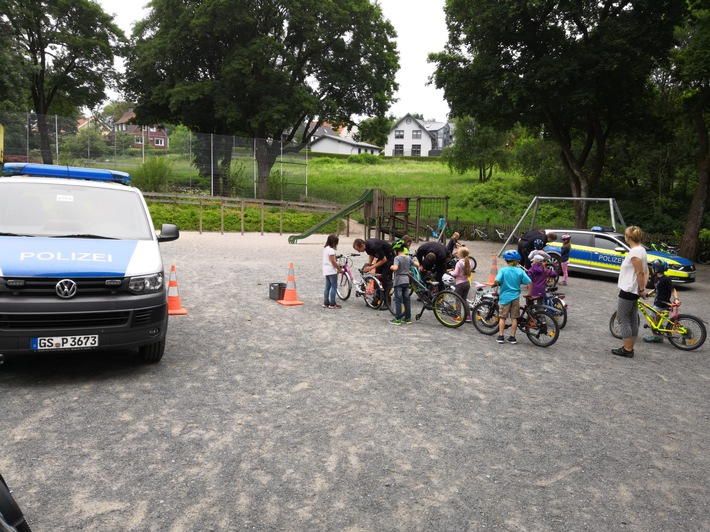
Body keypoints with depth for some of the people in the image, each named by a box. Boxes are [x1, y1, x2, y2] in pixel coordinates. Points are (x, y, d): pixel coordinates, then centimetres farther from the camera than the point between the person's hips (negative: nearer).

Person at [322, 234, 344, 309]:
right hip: (331, 271, -9)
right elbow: (333, 262, -19)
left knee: (327, 287, 12)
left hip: (326, 271, 9)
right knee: (334, 287, -3)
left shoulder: (325, 248, 13)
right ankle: (332, 304, -2)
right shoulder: (331, 250, -17)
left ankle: (326, 303, 14)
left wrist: (338, 267, 16)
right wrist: (340, 269, -11)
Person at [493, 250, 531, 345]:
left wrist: (494, 285, 1)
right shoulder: (520, 271, -3)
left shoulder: (503, 270, -9)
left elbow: (497, 281, -22)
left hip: (505, 297, -2)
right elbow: (529, 282, -5)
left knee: (502, 317, 7)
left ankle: (501, 336, 6)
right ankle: (512, 337, 12)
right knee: (514, 318, 9)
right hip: (515, 297, 2)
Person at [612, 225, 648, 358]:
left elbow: (640, 273, -21)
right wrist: (643, 287, 5)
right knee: (632, 320, 13)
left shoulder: (635, 252, -19)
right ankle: (629, 348, 21)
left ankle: (627, 350, 2)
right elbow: (645, 271, 12)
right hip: (633, 291, 10)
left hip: (628, 291, -10)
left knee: (623, 320, -2)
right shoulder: (641, 250, 11)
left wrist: (641, 289, -13)